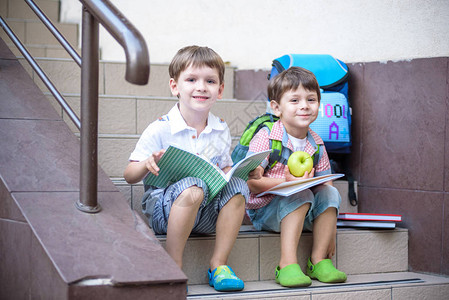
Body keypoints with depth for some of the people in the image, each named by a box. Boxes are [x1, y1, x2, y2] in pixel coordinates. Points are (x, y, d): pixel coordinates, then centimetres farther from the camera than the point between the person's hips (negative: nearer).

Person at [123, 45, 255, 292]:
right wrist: (147, 165, -27)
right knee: (192, 187, -34)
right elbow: (129, 176, -5)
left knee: (237, 187, -21)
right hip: (163, 210, -4)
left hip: (206, 213, 5)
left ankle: (218, 264, -14)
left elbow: (225, 171, 17)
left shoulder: (221, 131, 8)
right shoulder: (160, 130, -7)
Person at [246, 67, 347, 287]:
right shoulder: (266, 137, -14)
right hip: (264, 210, -5)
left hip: (303, 213, 5)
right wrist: (288, 182, -33)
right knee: (301, 195, -29)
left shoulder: (316, 144, 3)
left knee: (330, 193, -16)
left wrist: (329, 230, -2)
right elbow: (252, 182, -20)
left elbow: (325, 183, 4)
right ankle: (287, 263, -31)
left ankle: (319, 260, -12)